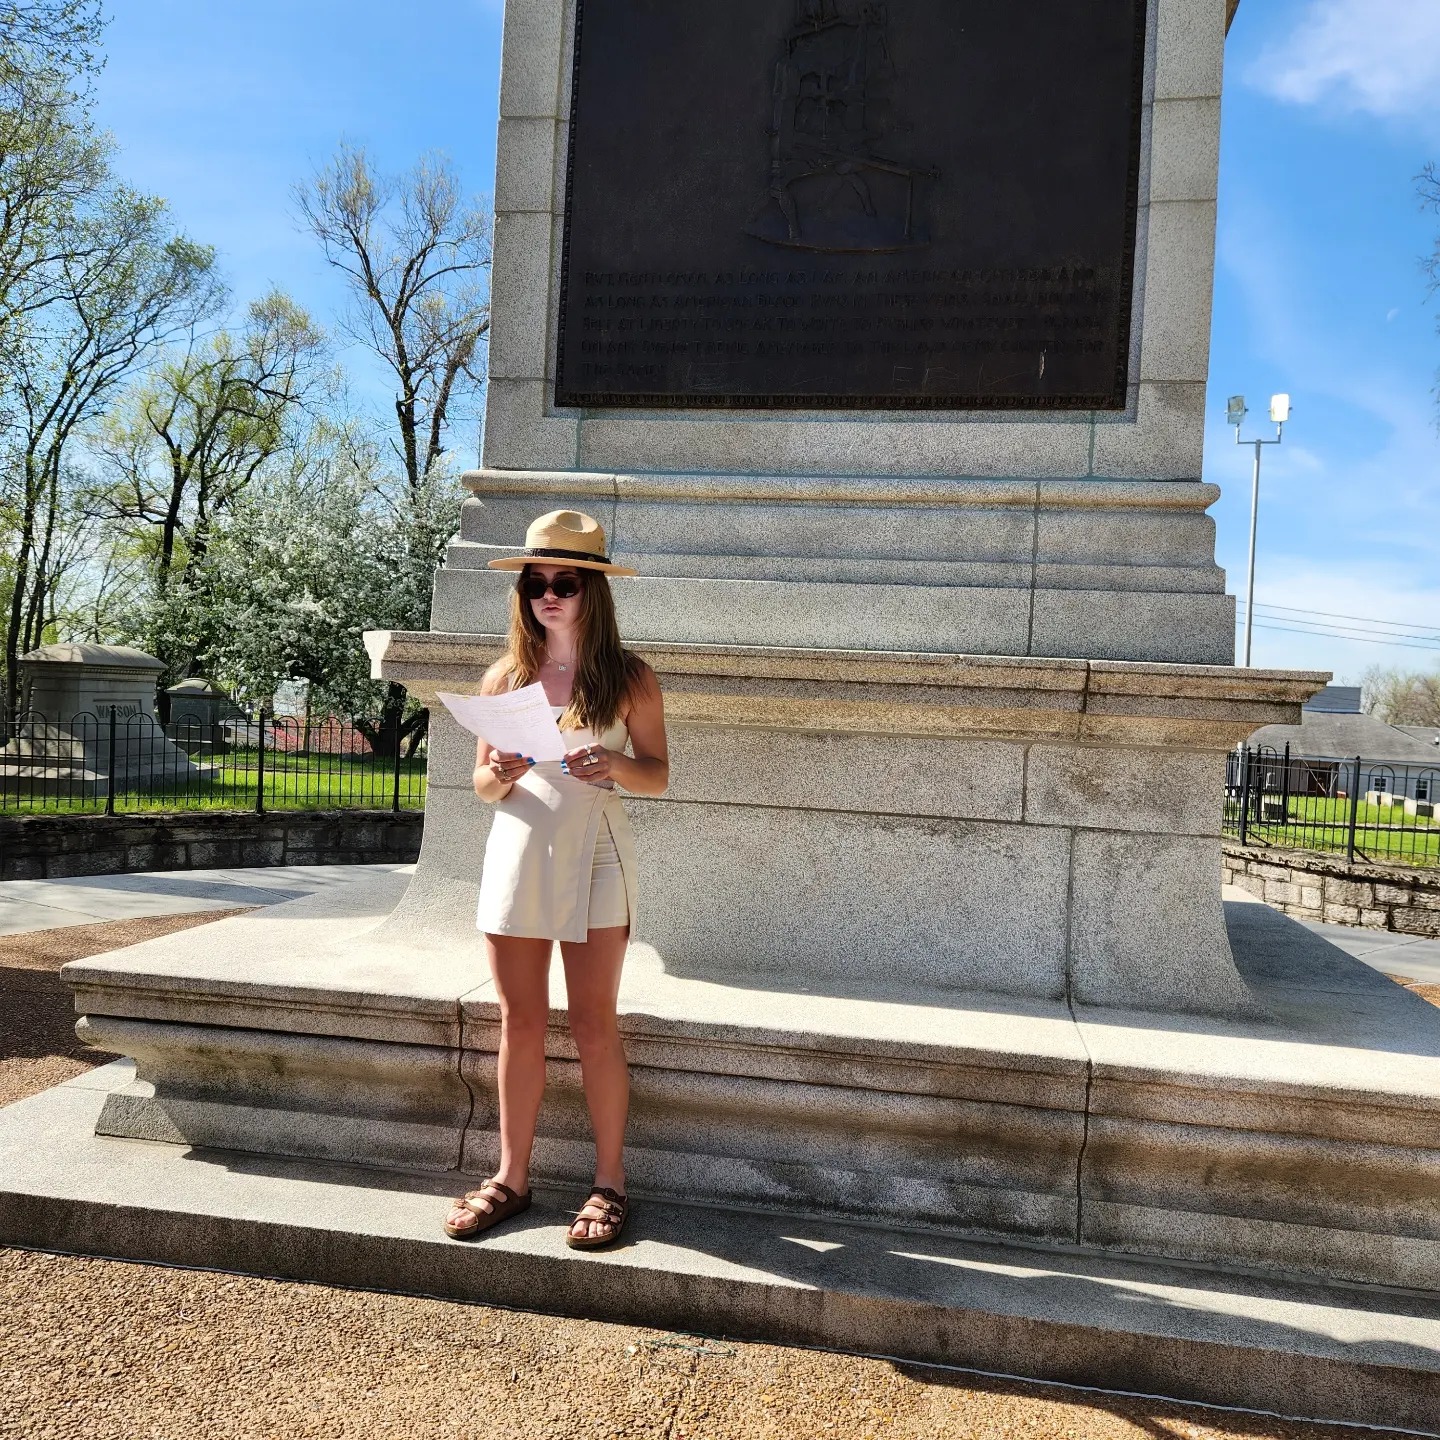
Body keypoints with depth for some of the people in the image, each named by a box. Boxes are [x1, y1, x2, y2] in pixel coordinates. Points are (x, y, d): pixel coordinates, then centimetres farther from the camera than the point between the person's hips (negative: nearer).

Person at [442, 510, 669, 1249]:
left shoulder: (628, 677, 0)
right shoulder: (505, 677, 7)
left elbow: (657, 777, 2)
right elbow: (483, 784, 10)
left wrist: (616, 764, -19)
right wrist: (499, 776, -13)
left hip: (593, 856, -3)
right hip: (516, 850, 3)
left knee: (593, 1024, 2)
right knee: (520, 1023, 9)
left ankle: (610, 1182, 15)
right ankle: (511, 1176, 21)